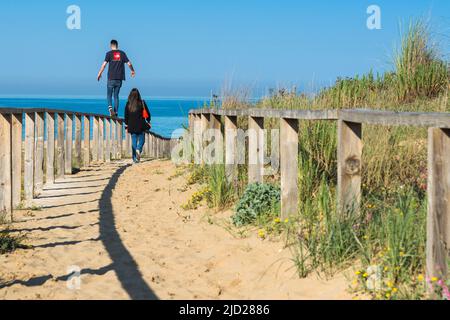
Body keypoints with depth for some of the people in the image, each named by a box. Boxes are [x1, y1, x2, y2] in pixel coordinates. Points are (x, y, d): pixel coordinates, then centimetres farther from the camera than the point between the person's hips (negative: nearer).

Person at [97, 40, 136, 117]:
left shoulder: (109, 53, -1)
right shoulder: (122, 53, 5)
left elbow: (104, 64, -11)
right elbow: (129, 64, 4)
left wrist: (99, 74, -6)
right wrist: (133, 71, 21)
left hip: (111, 78, -2)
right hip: (119, 78, 2)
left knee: (109, 95, 7)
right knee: (116, 95, 11)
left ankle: (110, 107, -19)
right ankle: (116, 112, 7)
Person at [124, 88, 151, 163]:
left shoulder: (128, 104, -1)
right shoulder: (142, 103, -5)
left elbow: (126, 115, 2)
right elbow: (147, 113, 1)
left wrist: (126, 126, 9)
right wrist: (148, 122, 14)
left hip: (132, 126, 2)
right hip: (141, 125, -2)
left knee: (134, 141, 7)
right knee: (141, 139, 11)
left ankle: (135, 158, 4)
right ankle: (138, 149, -18)